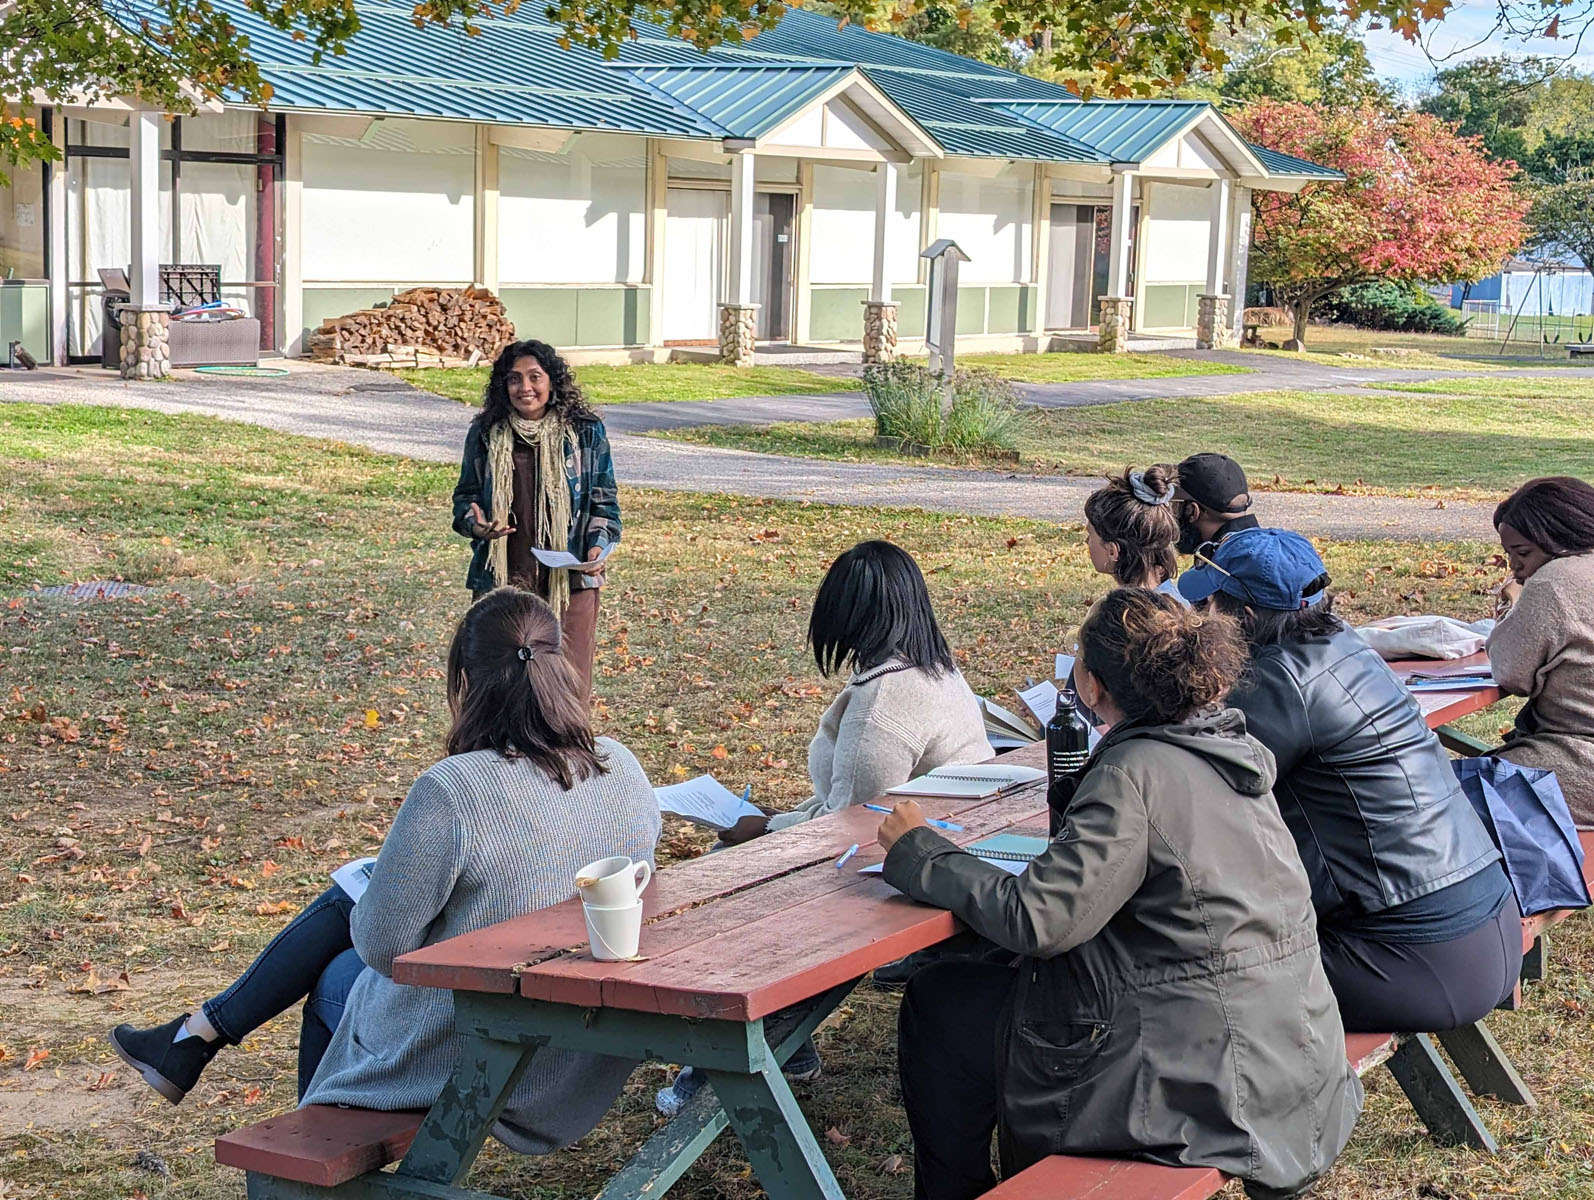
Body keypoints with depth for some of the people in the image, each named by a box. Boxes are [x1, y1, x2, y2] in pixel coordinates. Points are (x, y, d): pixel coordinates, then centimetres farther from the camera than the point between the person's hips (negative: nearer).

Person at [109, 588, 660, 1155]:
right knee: (350, 891, 21)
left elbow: (384, 944, -17)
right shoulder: (622, 769, -7)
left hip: (472, 1061, -6)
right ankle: (199, 1033, 35)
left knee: (334, 976, 26)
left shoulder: (451, 793, -27)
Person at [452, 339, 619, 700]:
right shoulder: (484, 434, 5)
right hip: (500, 579, 1)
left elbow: (604, 499, 8)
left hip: (570, 579, -1)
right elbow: (465, 495, 15)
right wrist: (475, 524, -8)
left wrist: (599, 545, -9)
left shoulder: (585, 432, 2)